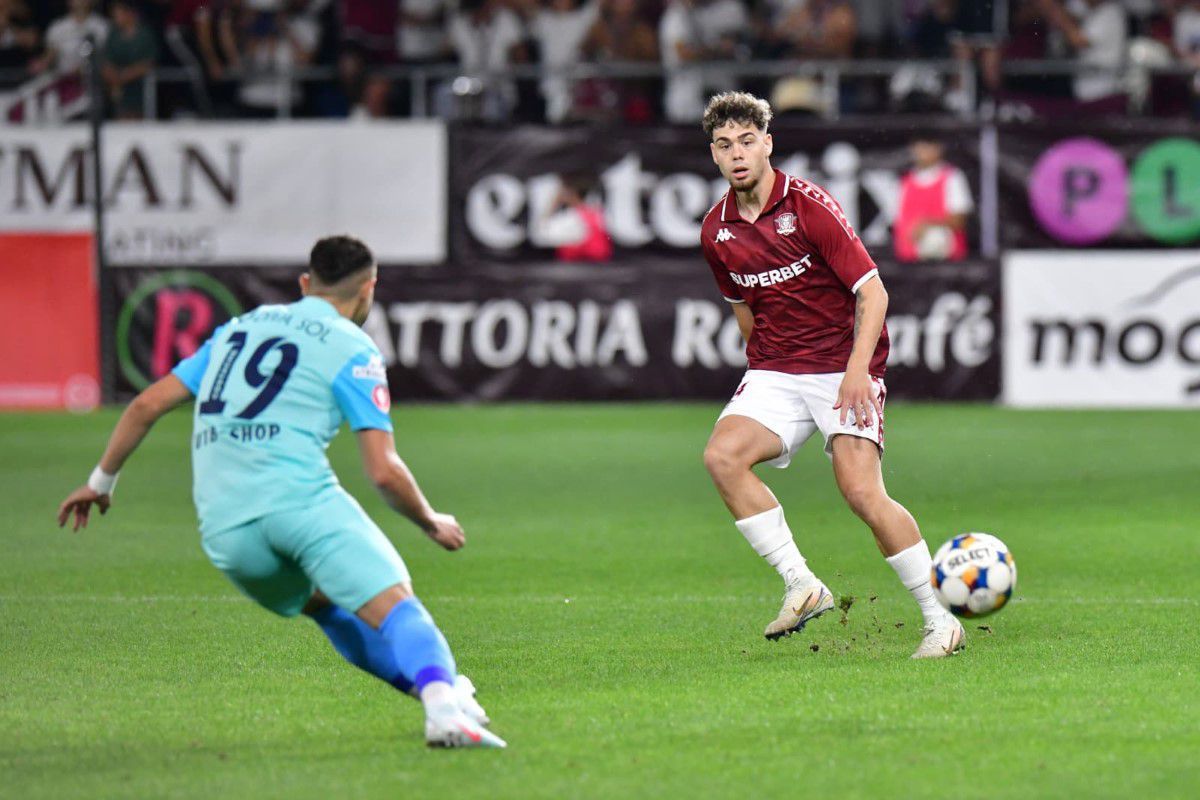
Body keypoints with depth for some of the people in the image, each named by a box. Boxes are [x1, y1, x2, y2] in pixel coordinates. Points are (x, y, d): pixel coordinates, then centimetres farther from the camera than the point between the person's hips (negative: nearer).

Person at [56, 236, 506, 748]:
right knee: (396, 607, -14)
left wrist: (101, 481, 34)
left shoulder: (239, 328, 25)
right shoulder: (352, 350, 7)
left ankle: (444, 694, 14)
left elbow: (148, 404, 23)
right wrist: (432, 524, 16)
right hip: (300, 498, -6)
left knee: (327, 605, 24)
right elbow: (384, 471, -1)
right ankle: (443, 702, -41)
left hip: (222, 528, 6)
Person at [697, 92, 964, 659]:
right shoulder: (716, 232, 6)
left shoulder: (808, 207, -11)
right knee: (723, 455, -23)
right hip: (775, 374, 5)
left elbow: (872, 292, -12)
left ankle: (940, 619, -7)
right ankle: (801, 585, -15)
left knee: (863, 493, -20)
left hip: (844, 372, -5)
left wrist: (857, 370, -23)